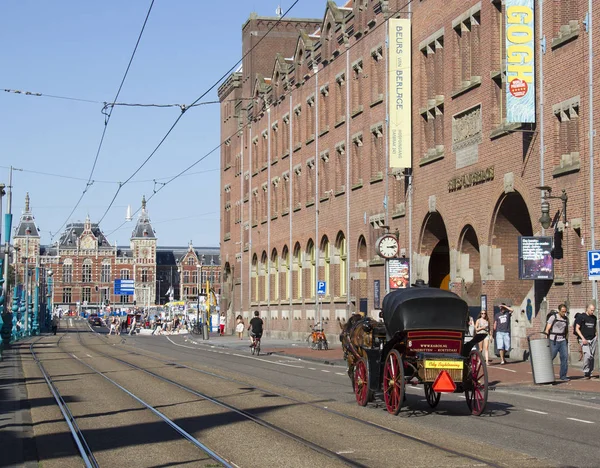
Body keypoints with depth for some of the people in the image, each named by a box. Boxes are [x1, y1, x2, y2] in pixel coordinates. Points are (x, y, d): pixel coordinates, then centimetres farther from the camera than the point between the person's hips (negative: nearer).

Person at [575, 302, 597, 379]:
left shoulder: (594, 318, 14)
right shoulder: (581, 317, -4)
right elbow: (577, 329, -5)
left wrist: (596, 337, 10)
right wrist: (583, 338, -14)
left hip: (593, 340, 5)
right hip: (584, 340, -5)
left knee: (592, 356, 1)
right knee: (587, 355, -19)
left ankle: (589, 373, 9)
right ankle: (586, 373, -10)